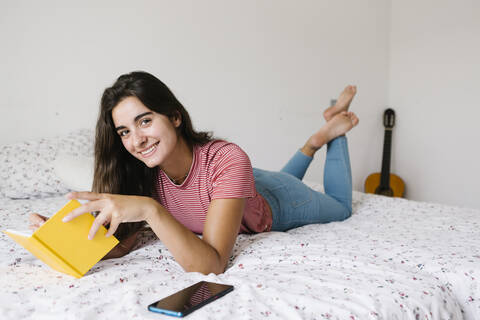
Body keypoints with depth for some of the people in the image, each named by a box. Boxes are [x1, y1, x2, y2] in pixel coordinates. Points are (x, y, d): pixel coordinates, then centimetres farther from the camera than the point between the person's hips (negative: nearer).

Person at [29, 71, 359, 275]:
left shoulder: (227, 161, -46)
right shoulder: (145, 173, -29)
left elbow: (212, 265, -51)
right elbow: (121, 243, -28)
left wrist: (151, 210, -63)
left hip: (275, 203, -4)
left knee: (340, 207, 27)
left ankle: (331, 131, 36)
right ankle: (314, 143, 47)